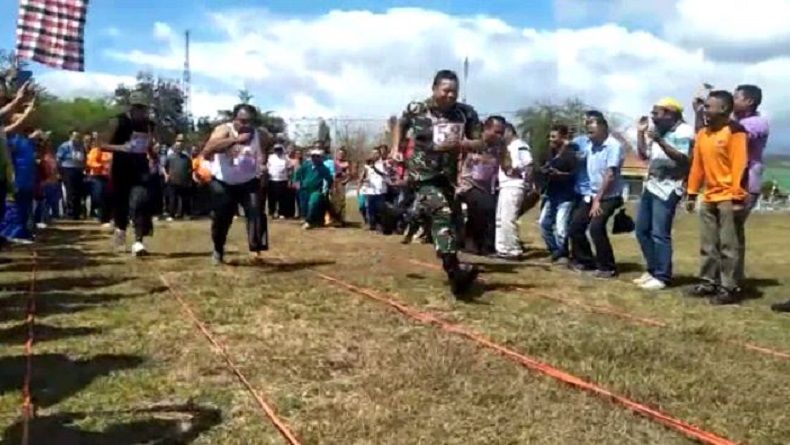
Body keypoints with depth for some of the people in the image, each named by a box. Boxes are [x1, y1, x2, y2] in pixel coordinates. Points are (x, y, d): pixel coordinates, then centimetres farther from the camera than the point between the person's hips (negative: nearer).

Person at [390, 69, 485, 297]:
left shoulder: (467, 113, -5)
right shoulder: (416, 109, -8)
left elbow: (480, 144, -5)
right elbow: (401, 125, 14)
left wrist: (459, 144, -23)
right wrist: (396, 149, 6)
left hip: (448, 175, 5)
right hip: (423, 174, -5)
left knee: (447, 218, 17)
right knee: (442, 214, -25)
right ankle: (455, 270, -34)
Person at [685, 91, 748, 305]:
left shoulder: (735, 131, -10)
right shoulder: (702, 134, 12)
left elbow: (739, 166, -14)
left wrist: (737, 198, -18)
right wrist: (692, 194, 13)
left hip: (728, 198, -7)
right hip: (708, 198, 7)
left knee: (728, 245, -3)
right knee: (708, 245, 11)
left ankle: (730, 288, 2)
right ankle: (709, 282, 20)